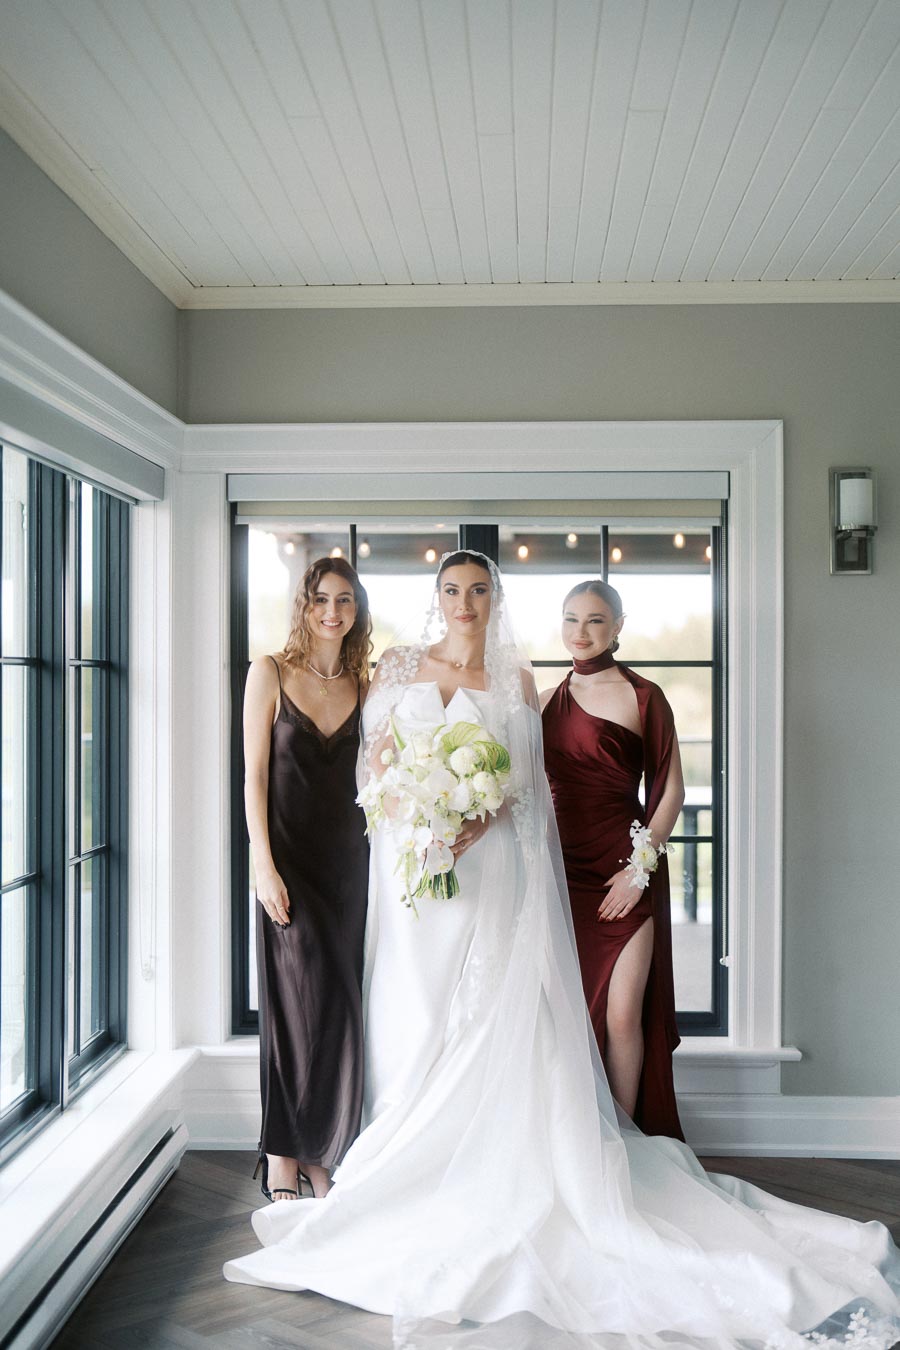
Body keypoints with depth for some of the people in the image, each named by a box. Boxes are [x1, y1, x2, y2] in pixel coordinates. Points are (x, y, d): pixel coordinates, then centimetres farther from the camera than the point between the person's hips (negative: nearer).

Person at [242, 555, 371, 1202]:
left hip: (350, 857, 3)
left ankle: (323, 1154, 22)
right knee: (300, 999, -1)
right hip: (290, 857, -3)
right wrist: (264, 866, -11)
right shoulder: (271, 672, -1)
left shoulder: (366, 684, 8)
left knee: (342, 1003, 7)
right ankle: (284, 1158, 14)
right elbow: (255, 775, -4)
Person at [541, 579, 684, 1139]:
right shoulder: (548, 701, 12)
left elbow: (670, 791, -2)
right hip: (562, 869, 4)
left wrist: (641, 866, -10)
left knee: (622, 1015, -3)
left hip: (624, 872, -4)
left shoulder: (644, 697, -2)